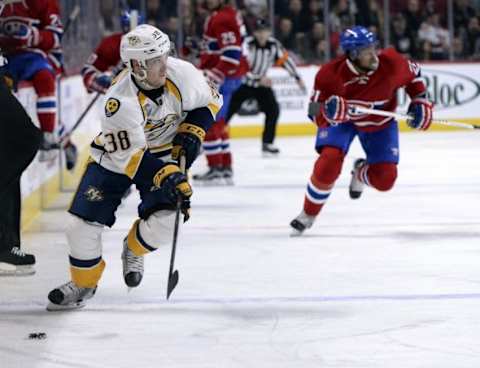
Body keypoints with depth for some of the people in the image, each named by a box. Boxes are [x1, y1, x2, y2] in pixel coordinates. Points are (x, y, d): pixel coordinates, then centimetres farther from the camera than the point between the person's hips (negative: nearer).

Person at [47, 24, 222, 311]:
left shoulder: (182, 74, -22)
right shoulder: (120, 101, -33)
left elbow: (210, 101, -1)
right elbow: (131, 156, -30)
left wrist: (191, 133, -14)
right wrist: (165, 176, -41)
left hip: (164, 153, 2)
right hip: (116, 155, -2)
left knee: (165, 221, -19)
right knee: (84, 222, -10)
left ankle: (134, 250, 17)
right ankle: (83, 283, 17)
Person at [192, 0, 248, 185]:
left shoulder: (221, 19, -19)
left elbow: (232, 53, -26)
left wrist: (214, 77, -26)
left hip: (223, 78, -11)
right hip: (228, 77, 11)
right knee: (217, 123, 17)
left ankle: (215, 170, -4)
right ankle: (225, 168, 21)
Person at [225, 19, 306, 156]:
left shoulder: (274, 44, -8)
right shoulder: (247, 44, -24)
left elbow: (285, 59, 5)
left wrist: (298, 79, 8)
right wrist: (259, 79, -37)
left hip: (262, 84, 5)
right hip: (243, 83, -5)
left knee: (273, 110, -7)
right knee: (228, 111, -11)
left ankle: (267, 143, 4)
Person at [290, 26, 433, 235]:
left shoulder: (391, 64, -27)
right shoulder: (330, 75, -31)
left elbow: (413, 74, -3)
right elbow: (317, 115, -27)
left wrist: (420, 101, -8)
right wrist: (330, 112, -48)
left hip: (380, 123, 2)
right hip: (341, 120, -2)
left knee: (384, 179, -9)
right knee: (329, 162, -27)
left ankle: (361, 173, 31)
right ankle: (308, 215, -2)